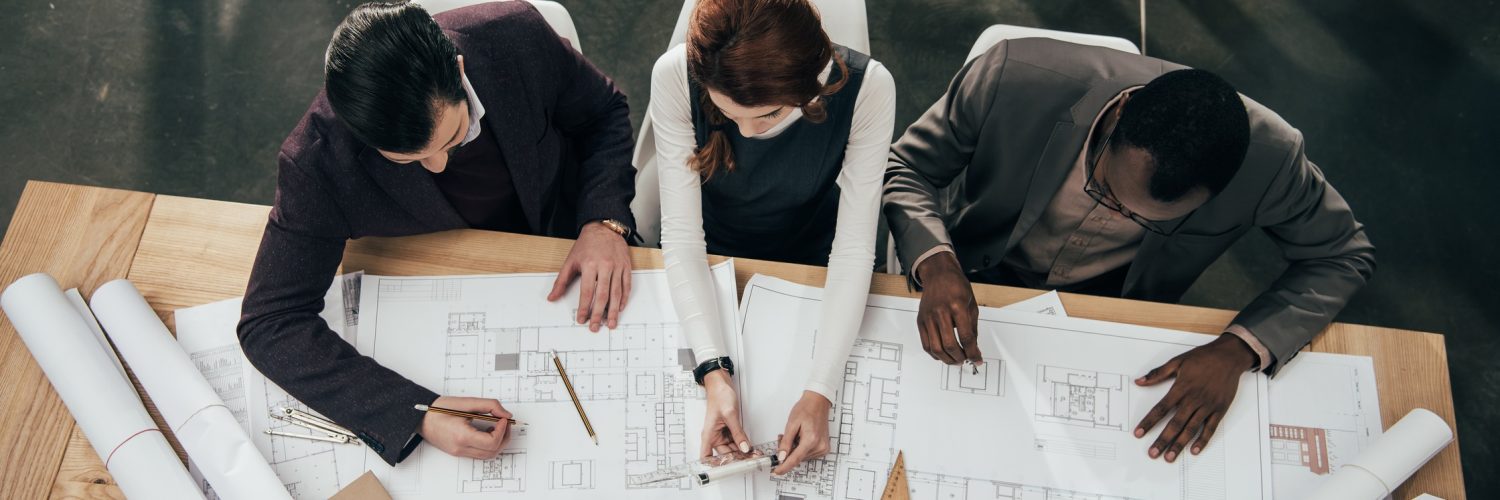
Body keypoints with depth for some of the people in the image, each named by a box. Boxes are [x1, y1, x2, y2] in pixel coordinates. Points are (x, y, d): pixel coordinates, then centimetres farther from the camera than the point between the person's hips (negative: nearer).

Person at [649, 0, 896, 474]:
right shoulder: (675, 76, -32)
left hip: (808, 263, 1)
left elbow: (853, 248, -27)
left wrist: (820, 391, -35)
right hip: (707, 263, 0)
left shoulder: (866, 88, -32)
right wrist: (715, 371, -39)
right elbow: (682, 235, -28)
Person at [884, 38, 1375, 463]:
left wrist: (1238, 349, -26)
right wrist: (937, 264, -37)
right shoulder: (1015, 78, -33)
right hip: (979, 282, -1)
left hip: (1114, 311, 2)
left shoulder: (1268, 155, -29)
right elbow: (906, 168, -17)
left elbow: (1344, 255, -9)